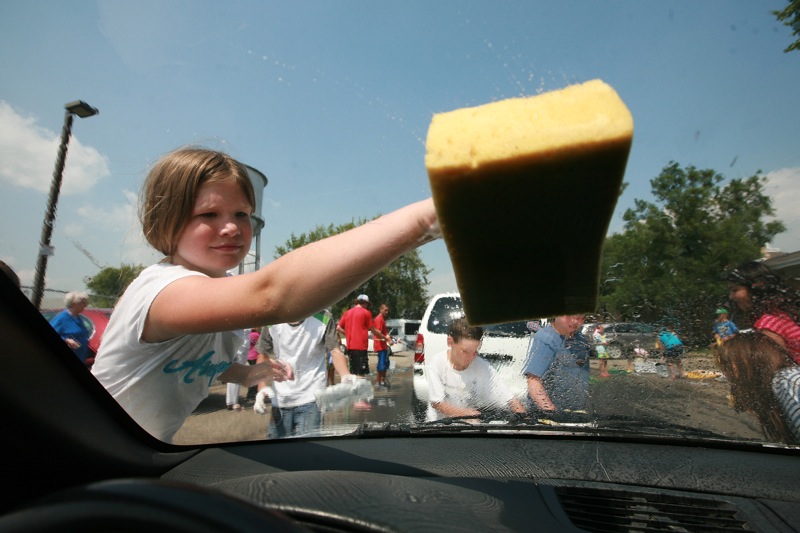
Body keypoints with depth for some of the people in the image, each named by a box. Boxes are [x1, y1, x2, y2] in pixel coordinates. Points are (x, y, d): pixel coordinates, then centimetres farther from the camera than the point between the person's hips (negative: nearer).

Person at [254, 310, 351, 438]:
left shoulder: (324, 318, -13)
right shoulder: (272, 321, -5)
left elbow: (335, 351, -14)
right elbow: (263, 356, 5)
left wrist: (346, 377, -33)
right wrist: (262, 389, -6)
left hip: (310, 399, -3)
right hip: (280, 400, 3)